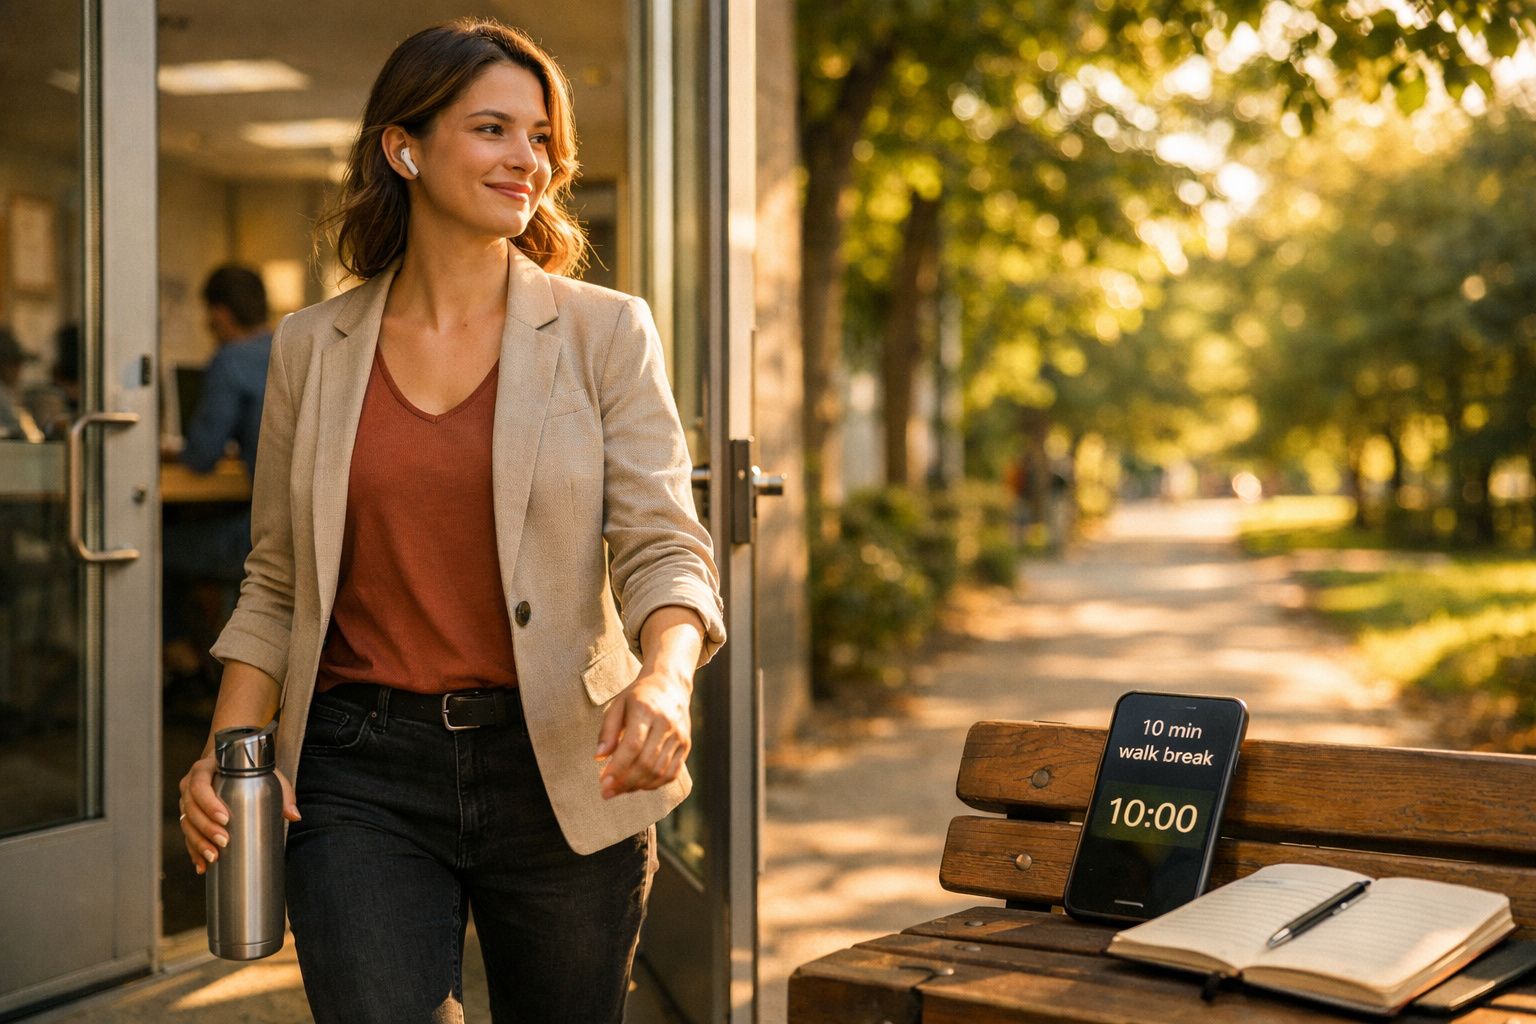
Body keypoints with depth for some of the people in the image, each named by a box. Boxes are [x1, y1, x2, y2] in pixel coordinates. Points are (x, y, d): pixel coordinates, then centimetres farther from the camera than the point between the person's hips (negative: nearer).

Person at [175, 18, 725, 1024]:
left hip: (561, 768, 0)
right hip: (363, 775, 1)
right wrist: (228, 750, -3)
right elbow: (278, 586, 11)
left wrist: (665, 679, -28)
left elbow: (664, 547, -8)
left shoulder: (605, 330, 0)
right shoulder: (312, 348, 6)